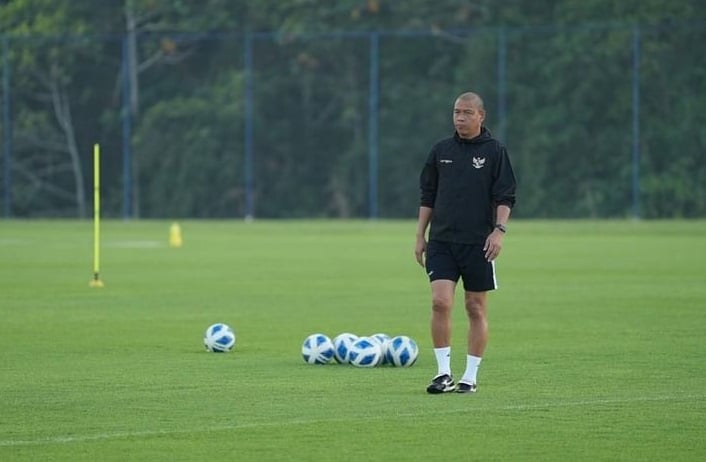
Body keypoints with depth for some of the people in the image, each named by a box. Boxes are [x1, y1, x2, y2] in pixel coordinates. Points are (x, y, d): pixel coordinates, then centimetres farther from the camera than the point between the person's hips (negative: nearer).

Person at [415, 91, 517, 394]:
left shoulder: (495, 151, 0)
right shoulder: (441, 151, 9)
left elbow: (505, 197, -3)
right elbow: (427, 195, 15)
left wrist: (499, 229, -16)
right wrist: (420, 235, 10)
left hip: (478, 243, -2)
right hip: (441, 241, 2)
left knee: (476, 309, 3)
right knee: (440, 302, -12)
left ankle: (470, 377, 10)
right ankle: (444, 373, -5)